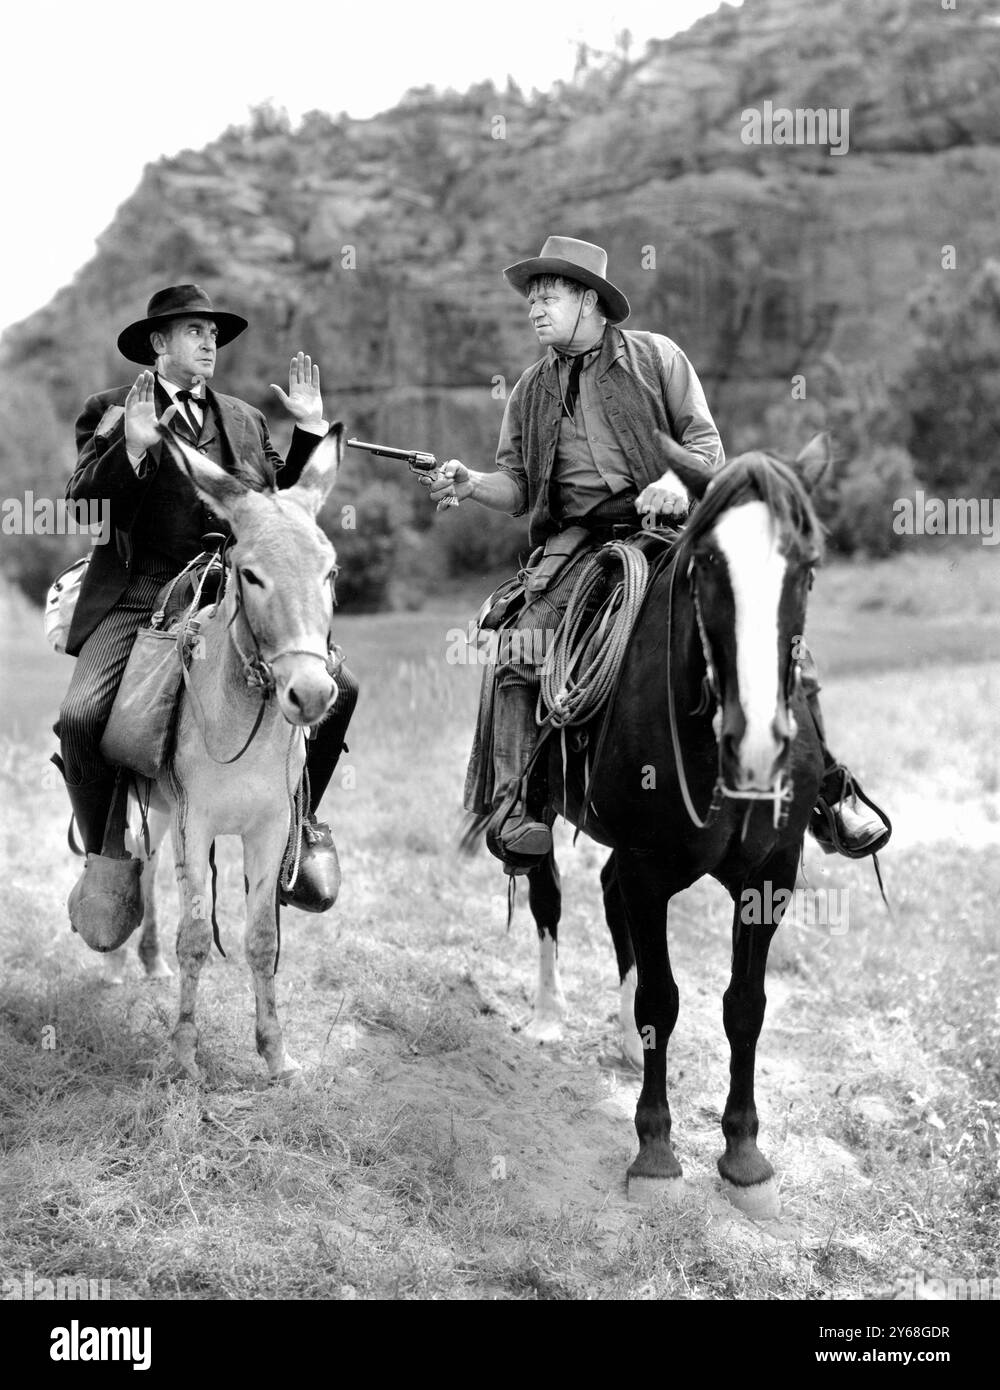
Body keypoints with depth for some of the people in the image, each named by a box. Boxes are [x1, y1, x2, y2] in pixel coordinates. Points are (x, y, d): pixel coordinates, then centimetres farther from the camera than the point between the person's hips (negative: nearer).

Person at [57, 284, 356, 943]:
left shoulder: (246, 420, 21)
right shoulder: (111, 410, 9)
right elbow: (80, 505, -3)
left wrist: (310, 432, 8)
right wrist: (132, 447, -17)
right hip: (139, 594, -3)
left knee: (336, 687, -13)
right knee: (82, 716, -25)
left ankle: (299, 819, 9)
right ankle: (104, 851, 0)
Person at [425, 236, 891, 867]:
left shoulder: (655, 355, 10)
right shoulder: (531, 391, 18)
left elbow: (706, 442, 5)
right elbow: (517, 488, 14)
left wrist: (678, 478, -17)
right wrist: (468, 484, -7)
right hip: (577, 541, 2)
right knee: (521, 655, -22)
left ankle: (827, 791, -7)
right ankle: (516, 804, -14)